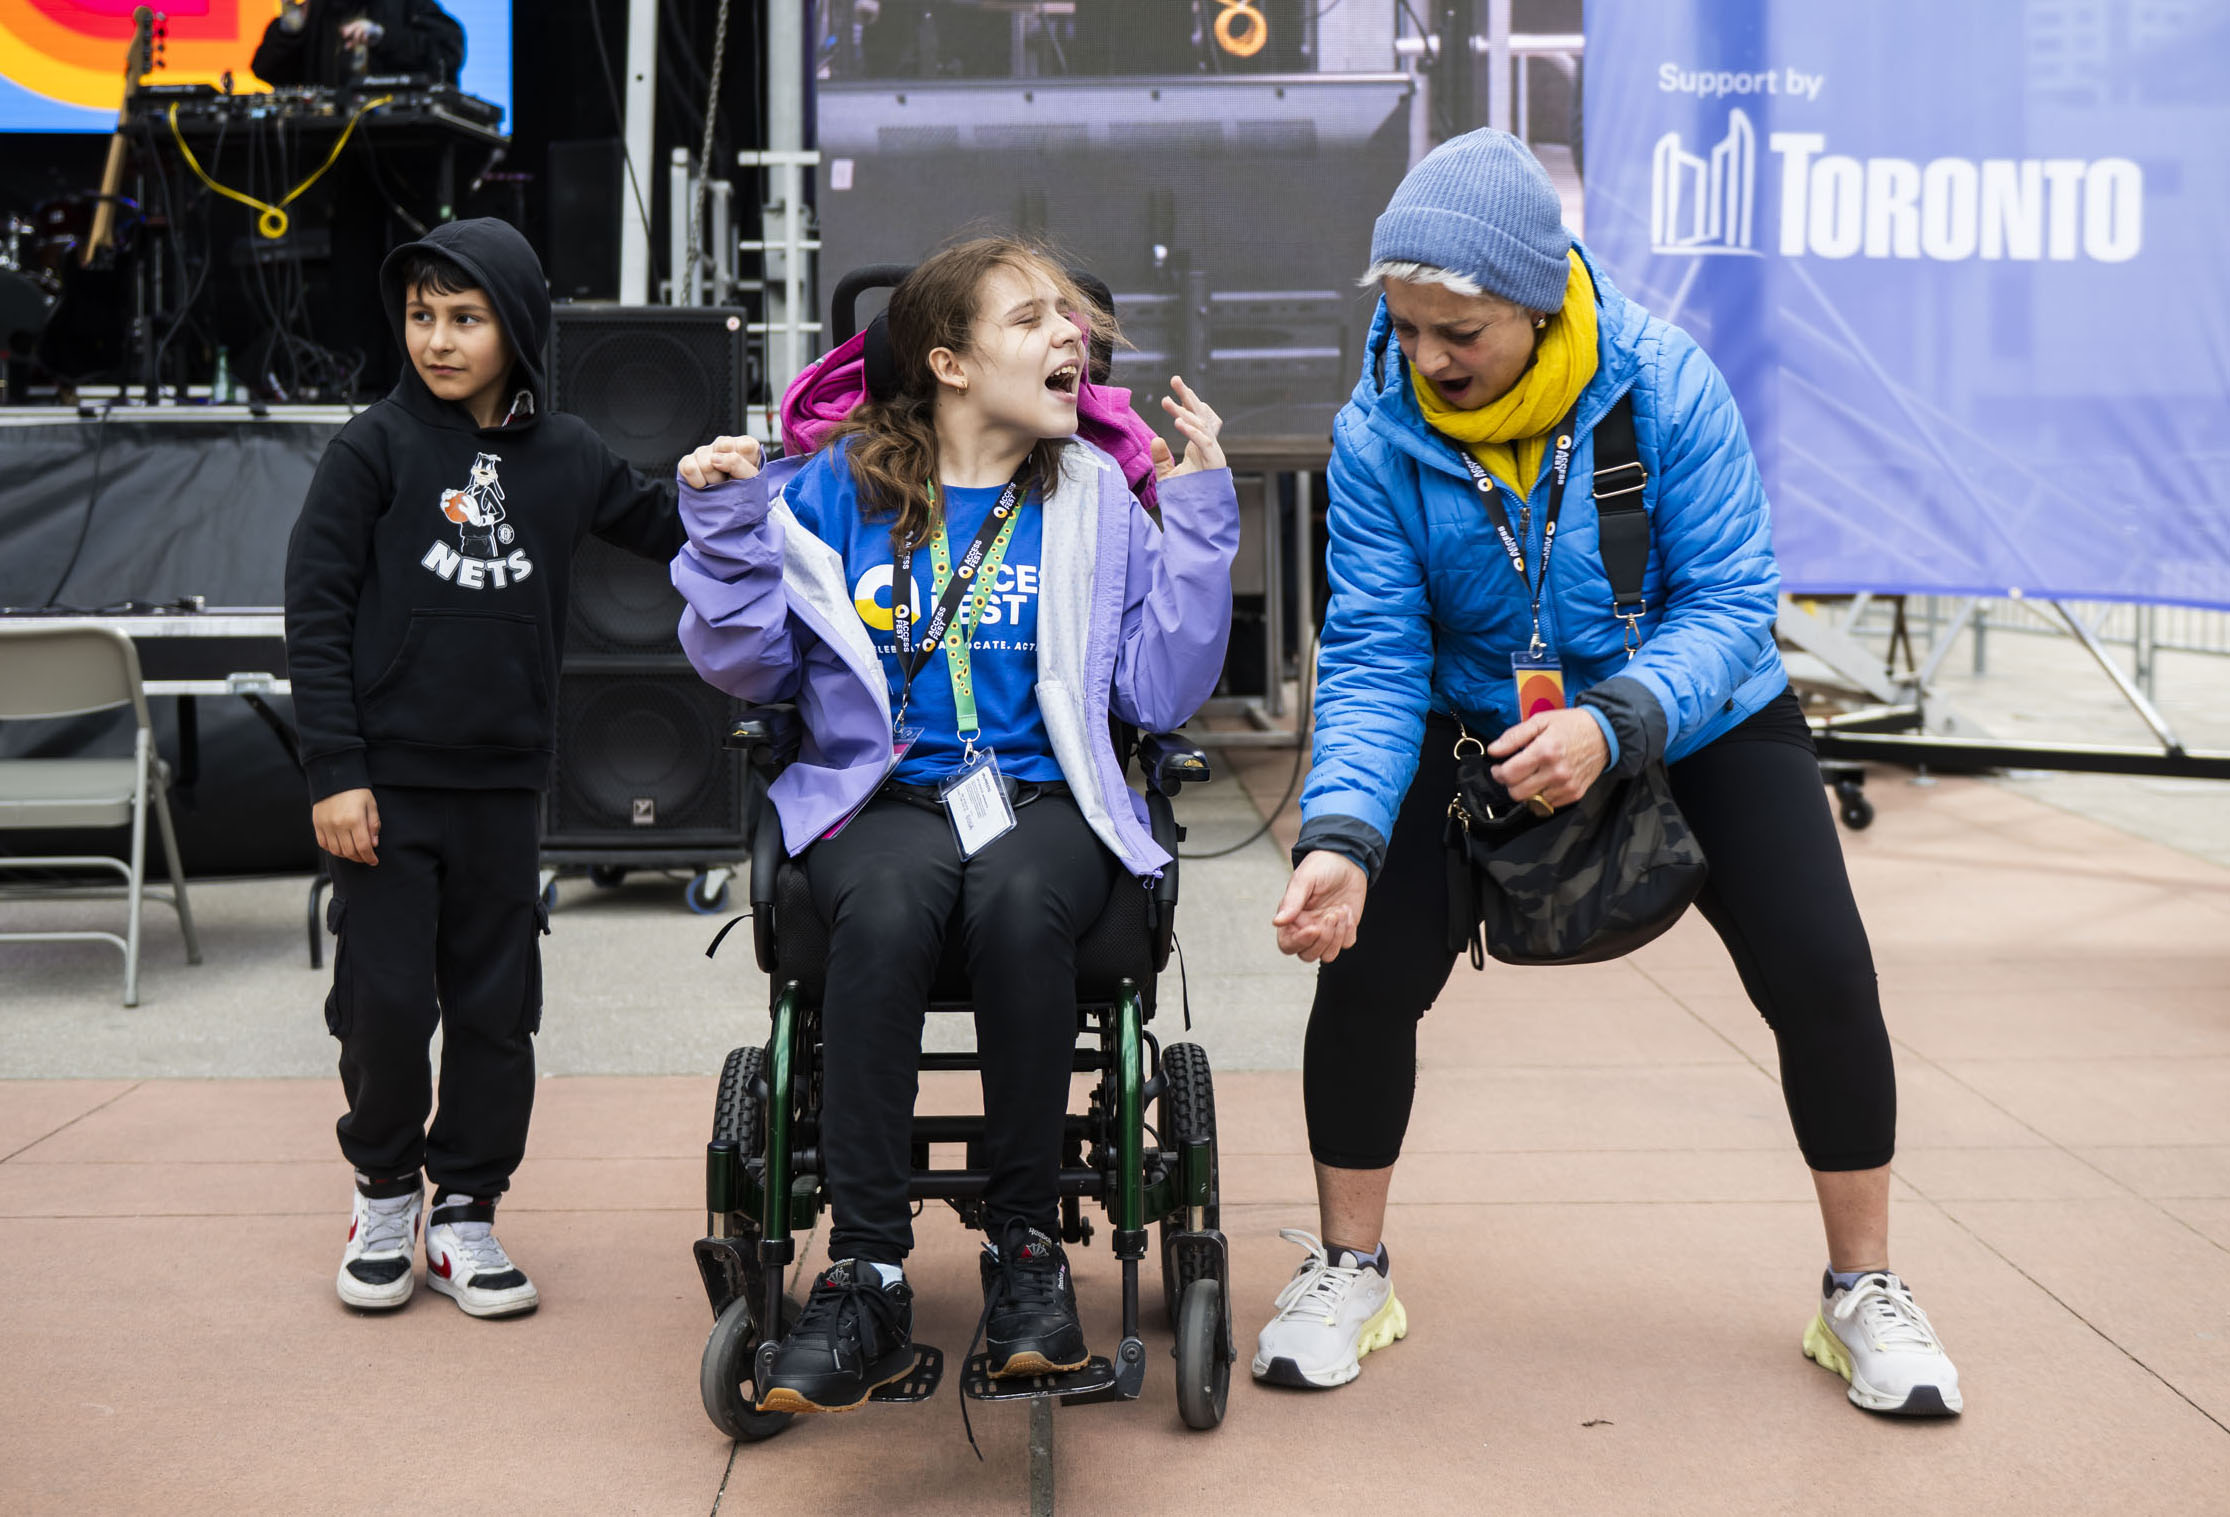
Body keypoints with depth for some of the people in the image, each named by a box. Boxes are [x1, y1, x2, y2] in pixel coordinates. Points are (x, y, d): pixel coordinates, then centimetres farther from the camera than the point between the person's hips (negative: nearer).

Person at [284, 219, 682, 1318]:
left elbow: (667, 529, 18)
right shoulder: (376, 447, -3)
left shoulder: (564, 456, 4)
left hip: (504, 783, 2)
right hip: (388, 777, -2)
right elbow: (316, 608, -5)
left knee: (496, 1009, 7)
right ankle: (384, 1185, 24)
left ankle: (464, 1209, 21)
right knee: (386, 1000, 1)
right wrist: (334, 772, -11)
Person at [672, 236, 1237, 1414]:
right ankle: (866, 1278, -31)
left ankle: (1026, 1249, -21)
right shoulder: (840, 489, 9)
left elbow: (1161, 694, 4)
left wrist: (1199, 513, -1)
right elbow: (748, 666, 11)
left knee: (1016, 902, -36)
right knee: (887, 907, -36)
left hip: (1048, 798, 0)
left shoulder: (1102, 498, 11)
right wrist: (726, 523, -4)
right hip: (882, 798, 0)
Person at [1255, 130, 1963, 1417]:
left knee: (1822, 973, -14)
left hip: (1698, 721, -1)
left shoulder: (1666, 383, -24)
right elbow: (1374, 655, -19)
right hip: (1481, 728, 1)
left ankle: (1864, 1292, 9)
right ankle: (1349, 1273, 9)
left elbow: (1731, 602, -23)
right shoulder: (1379, 433, -18)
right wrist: (1340, 836, -35)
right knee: (1365, 962, -15)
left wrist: (1613, 724, -42)